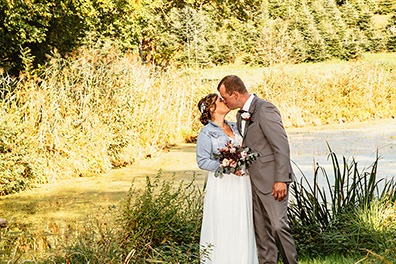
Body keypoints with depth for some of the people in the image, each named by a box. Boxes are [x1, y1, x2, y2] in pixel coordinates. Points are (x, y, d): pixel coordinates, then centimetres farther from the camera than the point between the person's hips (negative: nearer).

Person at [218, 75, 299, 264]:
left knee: (278, 225, -11)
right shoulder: (241, 116, 14)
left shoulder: (265, 110, -14)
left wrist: (281, 179, -20)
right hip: (254, 181, 9)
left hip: (272, 180, -9)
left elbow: (282, 146, -18)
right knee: (261, 229, 9)